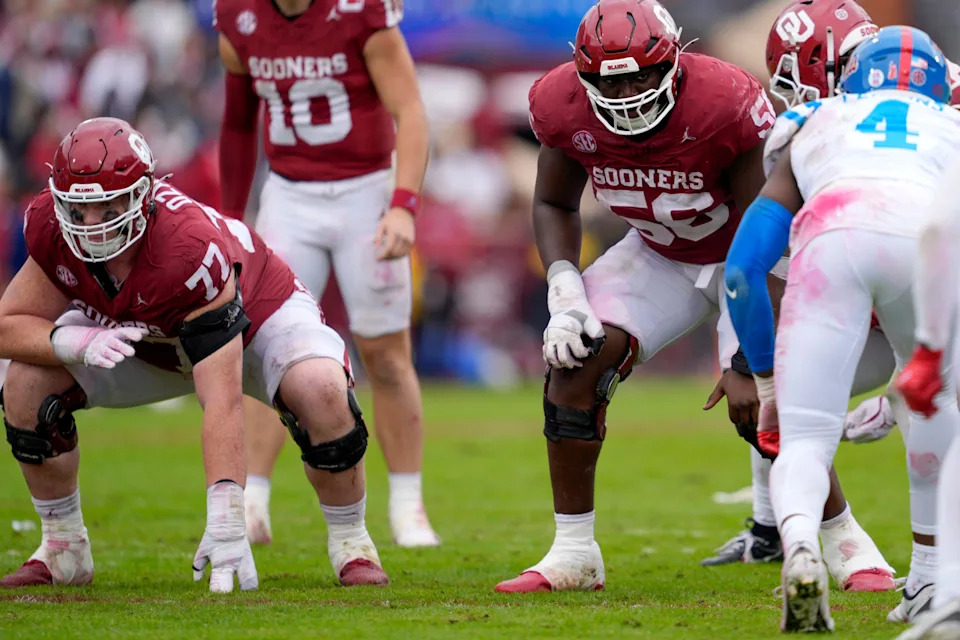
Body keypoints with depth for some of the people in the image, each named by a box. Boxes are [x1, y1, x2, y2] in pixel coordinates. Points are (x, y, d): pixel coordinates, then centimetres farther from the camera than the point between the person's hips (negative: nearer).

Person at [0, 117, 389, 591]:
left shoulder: (192, 250, -43)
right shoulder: (51, 228, -28)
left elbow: (222, 402, -45)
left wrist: (225, 523, -50)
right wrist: (78, 343, -40)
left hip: (256, 315, -5)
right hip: (147, 339, 5)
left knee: (321, 392, -35)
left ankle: (350, 543, -10)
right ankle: (62, 548, 2)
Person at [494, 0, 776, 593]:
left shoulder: (726, 107, -34)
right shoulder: (567, 107, -20)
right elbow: (555, 204, 1)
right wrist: (565, 294, -16)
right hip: (660, 253, 4)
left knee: (761, 401, -22)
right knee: (575, 360, -15)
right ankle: (574, 553, -2)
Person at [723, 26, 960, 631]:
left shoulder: (811, 130, 38)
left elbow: (742, 271, 31)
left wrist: (768, 384, 40)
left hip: (831, 238, -1)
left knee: (805, 443, 4)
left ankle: (800, 546, -28)